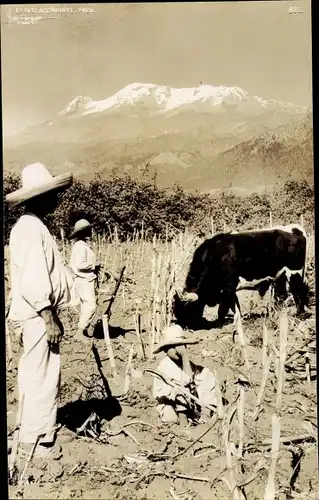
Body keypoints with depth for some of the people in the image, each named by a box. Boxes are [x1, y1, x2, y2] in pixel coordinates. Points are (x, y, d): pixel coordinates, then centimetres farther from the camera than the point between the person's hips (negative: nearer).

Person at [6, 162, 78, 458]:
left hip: (33, 314, 11)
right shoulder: (32, 228, -18)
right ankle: (39, 439, 13)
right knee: (44, 377, -1)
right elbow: (33, 281, -25)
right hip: (37, 316, -11)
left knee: (33, 375, 19)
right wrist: (49, 318, -21)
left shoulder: (28, 225, 14)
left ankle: (30, 432, 32)